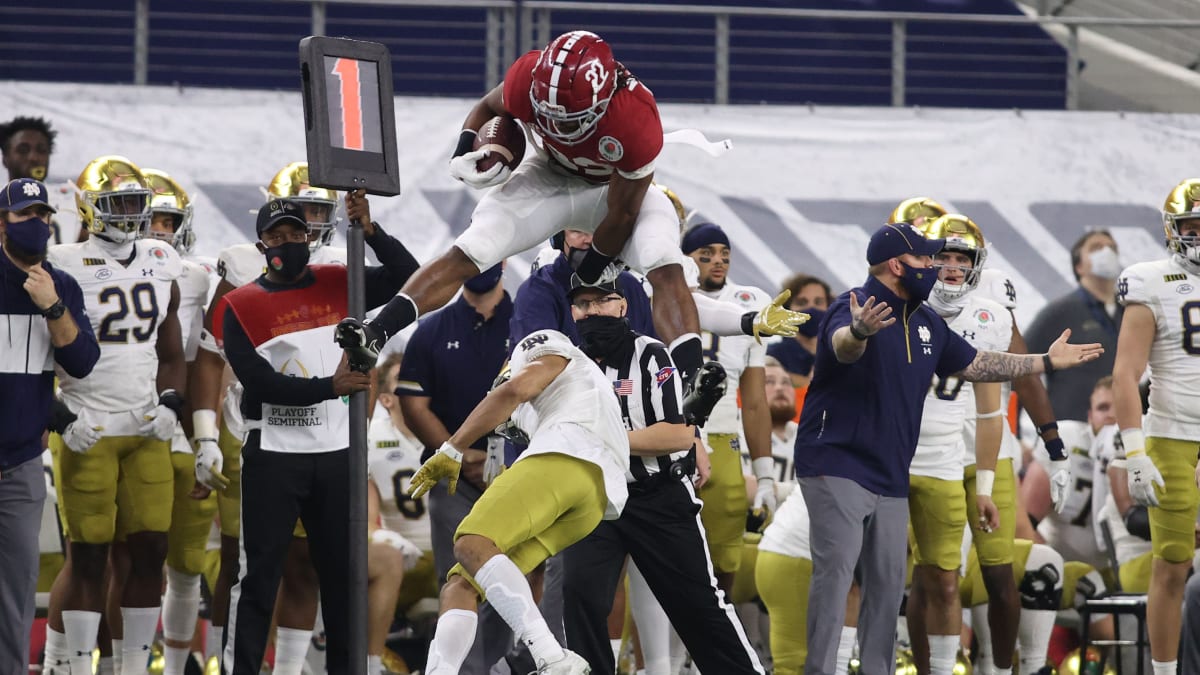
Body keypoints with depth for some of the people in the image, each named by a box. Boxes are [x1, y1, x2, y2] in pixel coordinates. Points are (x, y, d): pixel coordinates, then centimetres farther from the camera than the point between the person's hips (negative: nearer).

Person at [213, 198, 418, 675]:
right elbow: (258, 381, -14)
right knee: (259, 576, -4)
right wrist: (329, 387, -24)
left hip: (334, 454, 4)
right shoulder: (242, 307, -4)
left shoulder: (336, 286, 7)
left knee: (342, 572, 9)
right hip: (272, 457, -4)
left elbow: (406, 276, -1)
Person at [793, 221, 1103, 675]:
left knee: (888, 583, 10)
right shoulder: (852, 309, -15)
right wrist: (858, 332, -63)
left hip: (890, 478, 8)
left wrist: (1048, 362, 23)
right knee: (835, 572, -17)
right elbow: (842, 346, -38)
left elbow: (973, 365, 23)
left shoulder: (927, 323, 12)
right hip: (837, 466, -8)